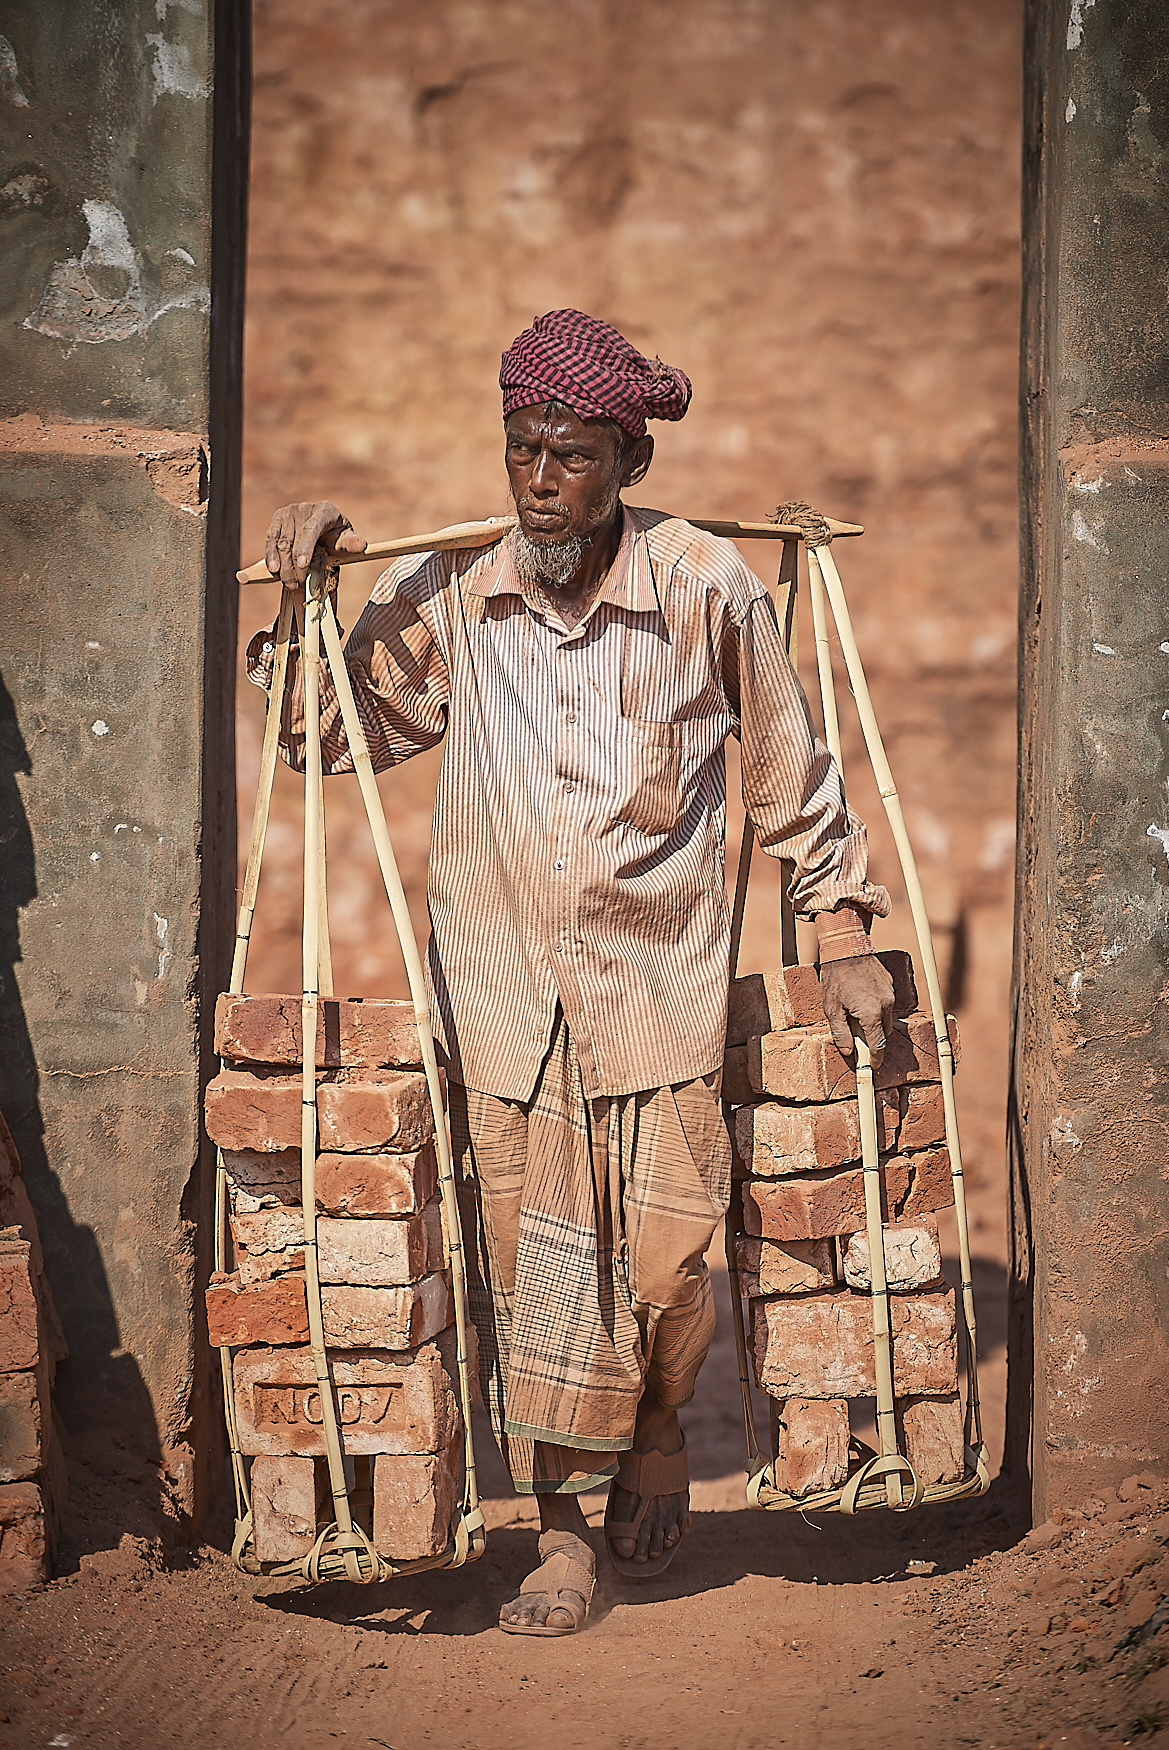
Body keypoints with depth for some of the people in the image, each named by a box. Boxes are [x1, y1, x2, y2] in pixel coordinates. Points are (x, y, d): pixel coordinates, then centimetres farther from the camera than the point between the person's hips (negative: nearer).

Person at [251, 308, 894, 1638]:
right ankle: (562, 1533, 17)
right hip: (503, 994, 1)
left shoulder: (706, 590, -4)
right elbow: (330, 732, 10)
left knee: (665, 1261, 0)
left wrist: (842, 932, 7)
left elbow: (791, 771, 7)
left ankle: (658, 1436, 33)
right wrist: (306, 598, -4)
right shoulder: (445, 597, -1)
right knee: (530, 1269, 3)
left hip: (658, 991, -1)